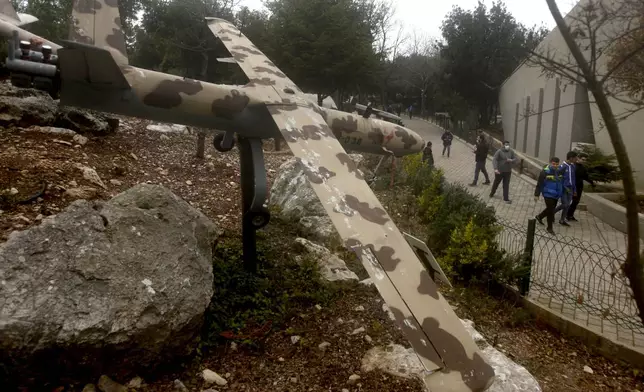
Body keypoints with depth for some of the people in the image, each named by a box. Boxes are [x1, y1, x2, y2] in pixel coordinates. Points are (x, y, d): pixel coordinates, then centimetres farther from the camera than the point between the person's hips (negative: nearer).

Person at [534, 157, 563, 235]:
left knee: (551, 209, 19)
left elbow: (561, 183, 16)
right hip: (548, 195, -7)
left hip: (556, 195, 7)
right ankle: (549, 228, 12)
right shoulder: (545, 172, -16)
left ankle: (539, 217, 43)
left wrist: (562, 193, 19)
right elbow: (539, 184, -14)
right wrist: (537, 194, -13)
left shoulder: (559, 171, 3)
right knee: (550, 211, -2)